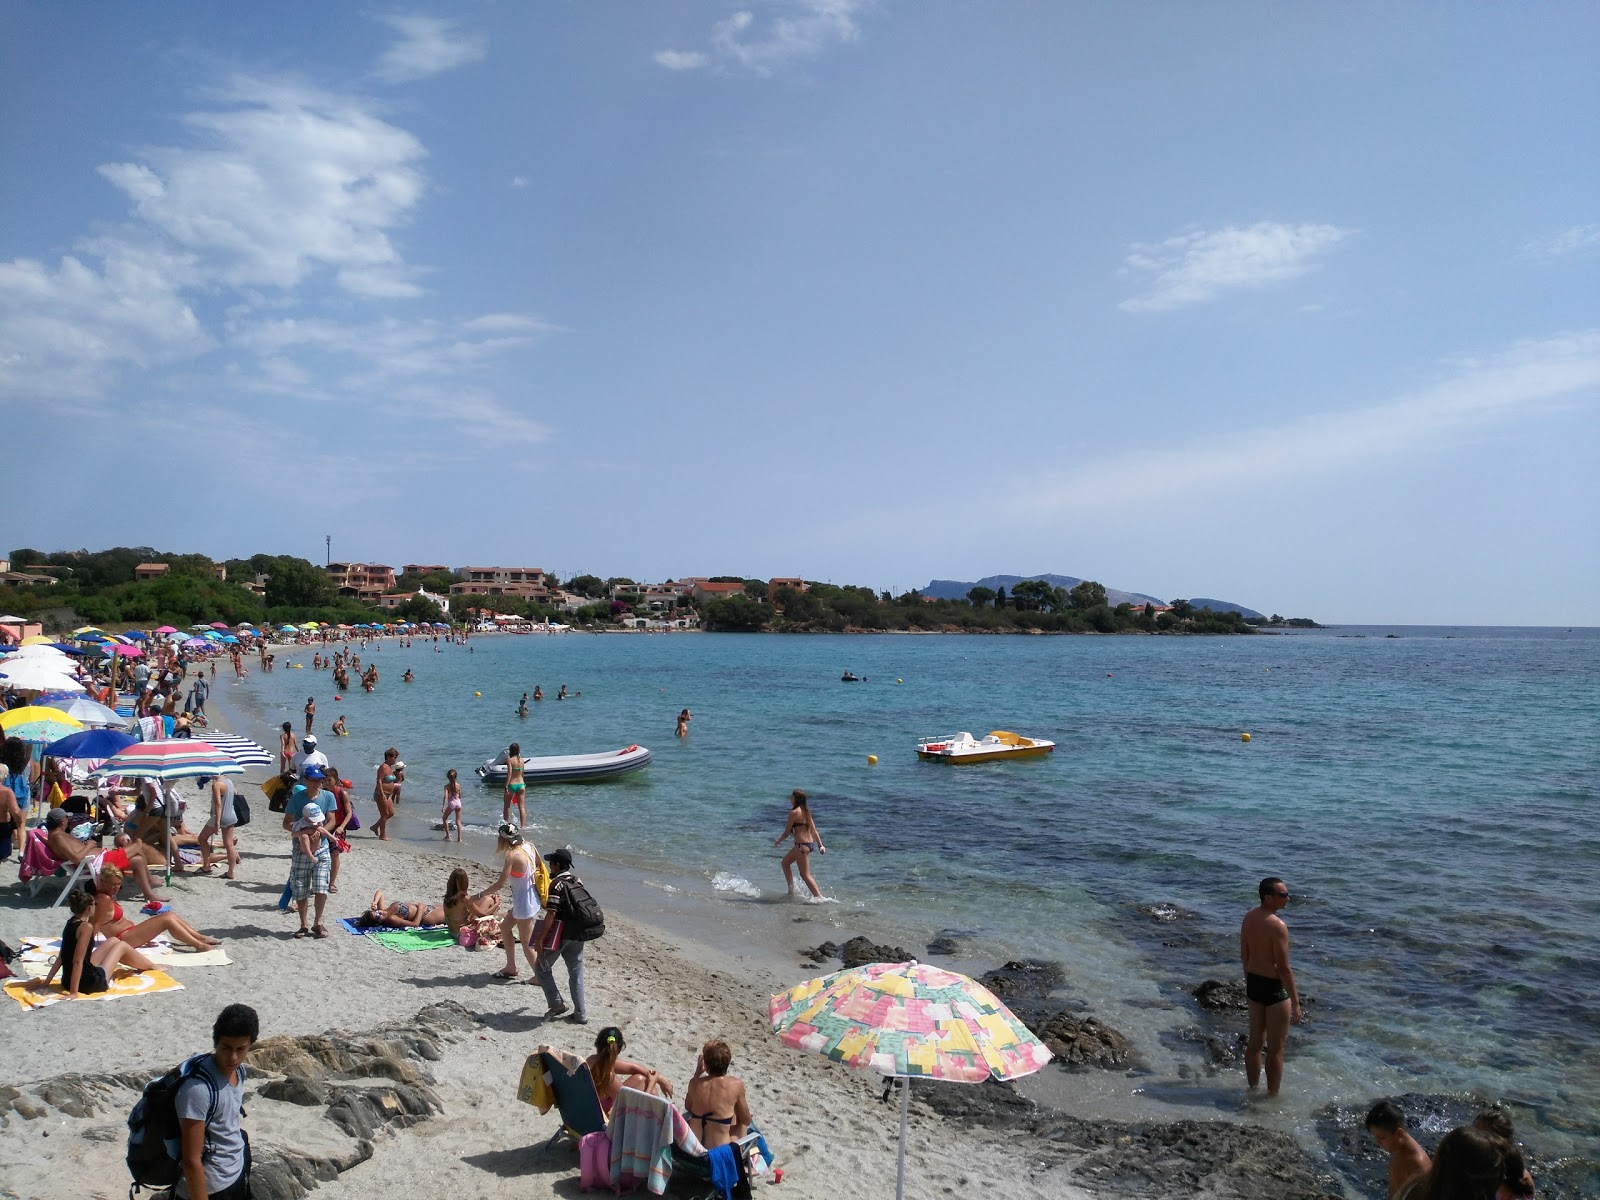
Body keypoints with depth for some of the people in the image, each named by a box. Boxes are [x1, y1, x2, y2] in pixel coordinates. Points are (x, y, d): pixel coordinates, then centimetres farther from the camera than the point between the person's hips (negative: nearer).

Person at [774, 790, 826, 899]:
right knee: (785, 862, 25)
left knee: (805, 875, -4)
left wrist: (778, 842, 7)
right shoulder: (805, 811, 12)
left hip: (802, 845, -10)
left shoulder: (794, 812, -13)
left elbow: (787, 832, -9)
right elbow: (814, 830, 10)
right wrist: (820, 845, 8)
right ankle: (791, 891, 29)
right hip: (810, 843, 10)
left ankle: (820, 897, -9)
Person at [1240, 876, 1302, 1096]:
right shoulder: (1278, 926, -24)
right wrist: (1295, 1002, -14)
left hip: (1253, 982, 8)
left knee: (1255, 1041, 20)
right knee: (1276, 1048, 7)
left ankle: (1253, 1089, 33)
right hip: (1274, 987, -8)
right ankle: (1272, 1096, 17)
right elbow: (1284, 968, -21)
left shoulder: (1249, 917, 1)